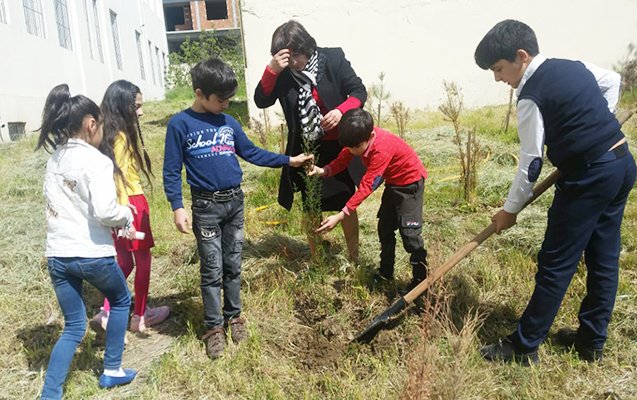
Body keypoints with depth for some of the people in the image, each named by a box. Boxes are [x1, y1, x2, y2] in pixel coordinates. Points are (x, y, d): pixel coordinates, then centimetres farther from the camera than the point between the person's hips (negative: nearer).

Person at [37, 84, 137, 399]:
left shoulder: (55, 159, 10)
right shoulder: (96, 161, -15)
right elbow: (104, 211, -24)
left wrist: (118, 224, 12)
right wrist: (127, 216, -2)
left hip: (57, 254, 6)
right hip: (91, 254, -6)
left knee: (73, 327, 16)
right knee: (121, 301, 22)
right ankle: (112, 371, 31)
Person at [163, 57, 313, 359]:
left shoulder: (229, 122, 6)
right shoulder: (180, 124, -7)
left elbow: (252, 153, 15)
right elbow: (171, 171, -6)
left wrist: (288, 161, 12)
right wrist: (177, 207, -15)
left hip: (236, 201, 4)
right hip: (206, 206, -4)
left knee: (233, 265, 13)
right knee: (212, 270, 3)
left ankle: (234, 315, 30)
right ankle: (214, 326, 18)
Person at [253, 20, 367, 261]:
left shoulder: (333, 59, -10)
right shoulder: (282, 72, -6)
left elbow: (359, 91, -8)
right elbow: (261, 101, -13)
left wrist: (341, 110, -26)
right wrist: (272, 70, -27)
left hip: (338, 146, -1)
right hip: (306, 150, 2)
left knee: (347, 205, 11)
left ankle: (354, 258, 29)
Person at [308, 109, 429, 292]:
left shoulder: (382, 149, -39)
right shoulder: (358, 138, -16)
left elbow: (367, 186, -38)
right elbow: (342, 160, -15)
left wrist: (341, 215, -40)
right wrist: (323, 171, -38)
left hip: (410, 181, -9)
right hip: (393, 182, 9)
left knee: (409, 229, -10)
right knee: (385, 227, 12)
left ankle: (420, 278, 3)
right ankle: (385, 272, 25)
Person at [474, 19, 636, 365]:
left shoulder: (531, 95, -14)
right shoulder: (573, 66, 10)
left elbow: (531, 162, -13)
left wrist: (510, 209, -2)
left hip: (589, 178, -9)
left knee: (555, 265, -3)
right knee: (604, 259, 14)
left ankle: (524, 346, 8)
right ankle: (592, 342, 27)